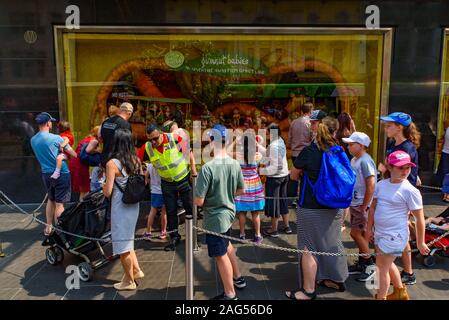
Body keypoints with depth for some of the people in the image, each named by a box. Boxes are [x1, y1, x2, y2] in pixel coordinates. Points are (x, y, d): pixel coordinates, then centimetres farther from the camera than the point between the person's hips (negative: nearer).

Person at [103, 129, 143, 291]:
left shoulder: (112, 163, -17)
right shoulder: (136, 160, 0)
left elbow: (107, 192, -16)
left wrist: (103, 182, 2)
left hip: (120, 207, -6)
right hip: (133, 205, 7)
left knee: (122, 243, 9)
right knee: (127, 239, 25)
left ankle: (129, 281, 22)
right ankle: (136, 270, 30)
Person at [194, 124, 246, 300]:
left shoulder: (208, 168, -26)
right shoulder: (235, 164, -7)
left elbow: (199, 201, -23)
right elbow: (241, 190, 6)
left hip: (214, 218, -7)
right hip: (229, 212, 7)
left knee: (221, 256, 10)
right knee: (226, 244, 30)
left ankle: (230, 294, 27)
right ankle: (238, 278, 47)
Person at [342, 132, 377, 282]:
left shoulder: (365, 161, -18)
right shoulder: (354, 160, 11)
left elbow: (371, 185, -23)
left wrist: (364, 206, -19)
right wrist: (351, 203, 14)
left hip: (362, 205, -9)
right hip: (354, 203, 9)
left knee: (356, 233, -6)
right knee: (360, 234, 15)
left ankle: (370, 265, 7)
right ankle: (362, 264, 26)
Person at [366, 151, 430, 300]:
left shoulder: (410, 191, -16)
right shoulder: (381, 185, -1)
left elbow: (419, 219, -10)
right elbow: (373, 207, 9)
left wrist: (420, 243, -5)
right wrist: (369, 229, 11)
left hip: (395, 236, -7)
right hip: (379, 233, 7)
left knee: (382, 267, -1)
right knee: (387, 264, 24)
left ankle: (381, 297, 19)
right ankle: (400, 292, 48)